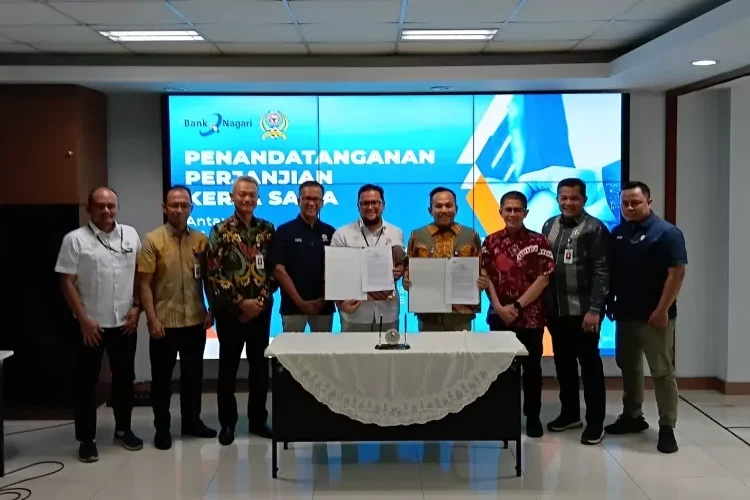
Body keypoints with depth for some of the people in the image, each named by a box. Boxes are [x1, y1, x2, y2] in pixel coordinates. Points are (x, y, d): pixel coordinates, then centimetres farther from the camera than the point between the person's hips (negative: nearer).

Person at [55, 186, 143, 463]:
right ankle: (86, 439, 15)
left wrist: (137, 307, 0)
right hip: (91, 325, -3)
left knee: (124, 378, 13)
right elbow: (67, 283, -8)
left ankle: (123, 429, 28)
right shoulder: (75, 240, -8)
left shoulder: (130, 235, 4)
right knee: (86, 382, 4)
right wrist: (84, 320, -13)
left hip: (125, 323, 4)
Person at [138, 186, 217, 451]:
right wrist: (152, 318, -13)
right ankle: (162, 428, 18)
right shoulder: (153, 240, -6)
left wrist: (211, 310, 4)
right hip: (164, 321, -3)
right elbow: (144, 284, -8)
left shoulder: (201, 239, 3)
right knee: (162, 377, 6)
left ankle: (192, 421, 28)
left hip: (195, 320, 3)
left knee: (193, 374, 14)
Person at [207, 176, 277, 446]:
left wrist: (261, 299, -7)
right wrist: (240, 302, -12)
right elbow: (214, 273, -9)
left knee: (260, 366, 9)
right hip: (230, 310, -3)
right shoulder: (221, 231, -4)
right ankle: (227, 423, 16)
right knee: (228, 367, 5)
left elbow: (274, 269, 5)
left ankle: (258, 419, 22)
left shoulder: (267, 229, 6)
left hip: (261, 309, 3)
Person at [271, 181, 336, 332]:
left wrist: (324, 298, -7)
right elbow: (279, 270, -7)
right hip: (293, 306, -2)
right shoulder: (284, 231, -2)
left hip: (324, 306, 2)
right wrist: (300, 301, -13)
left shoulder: (330, 232, 6)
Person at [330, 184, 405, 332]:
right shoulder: (342, 234, -1)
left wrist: (399, 271, -8)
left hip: (388, 312, 2)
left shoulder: (396, 233, 8)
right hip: (355, 313, -2)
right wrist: (341, 302, -14)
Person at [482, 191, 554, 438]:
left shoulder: (538, 241, -3)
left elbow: (543, 278, -8)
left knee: (531, 366, 6)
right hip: (499, 316, 2)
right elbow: (486, 277, 2)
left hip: (530, 316, -2)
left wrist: (517, 305, -12)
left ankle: (533, 416, 18)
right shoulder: (490, 241, 3)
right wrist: (499, 307, -10)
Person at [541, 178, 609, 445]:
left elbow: (601, 272, -10)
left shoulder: (595, 228, -6)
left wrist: (595, 309, -17)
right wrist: (543, 304, 8)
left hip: (583, 310, -5)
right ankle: (569, 413, 28)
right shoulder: (549, 226, 11)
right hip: (556, 309, 6)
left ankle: (595, 423, 8)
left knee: (590, 365, 1)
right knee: (563, 363, 14)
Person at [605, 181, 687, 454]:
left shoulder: (666, 233, -10)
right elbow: (610, 271, 15)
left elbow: (677, 273, -15)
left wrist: (662, 310, -18)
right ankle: (632, 416, 28)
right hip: (625, 314, 7)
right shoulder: (617, 234, 8)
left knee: (663, 372, -1)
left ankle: (667, 428, 5)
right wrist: (609, 301, 8)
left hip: (654, 316, -6)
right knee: (628, 367, 15)